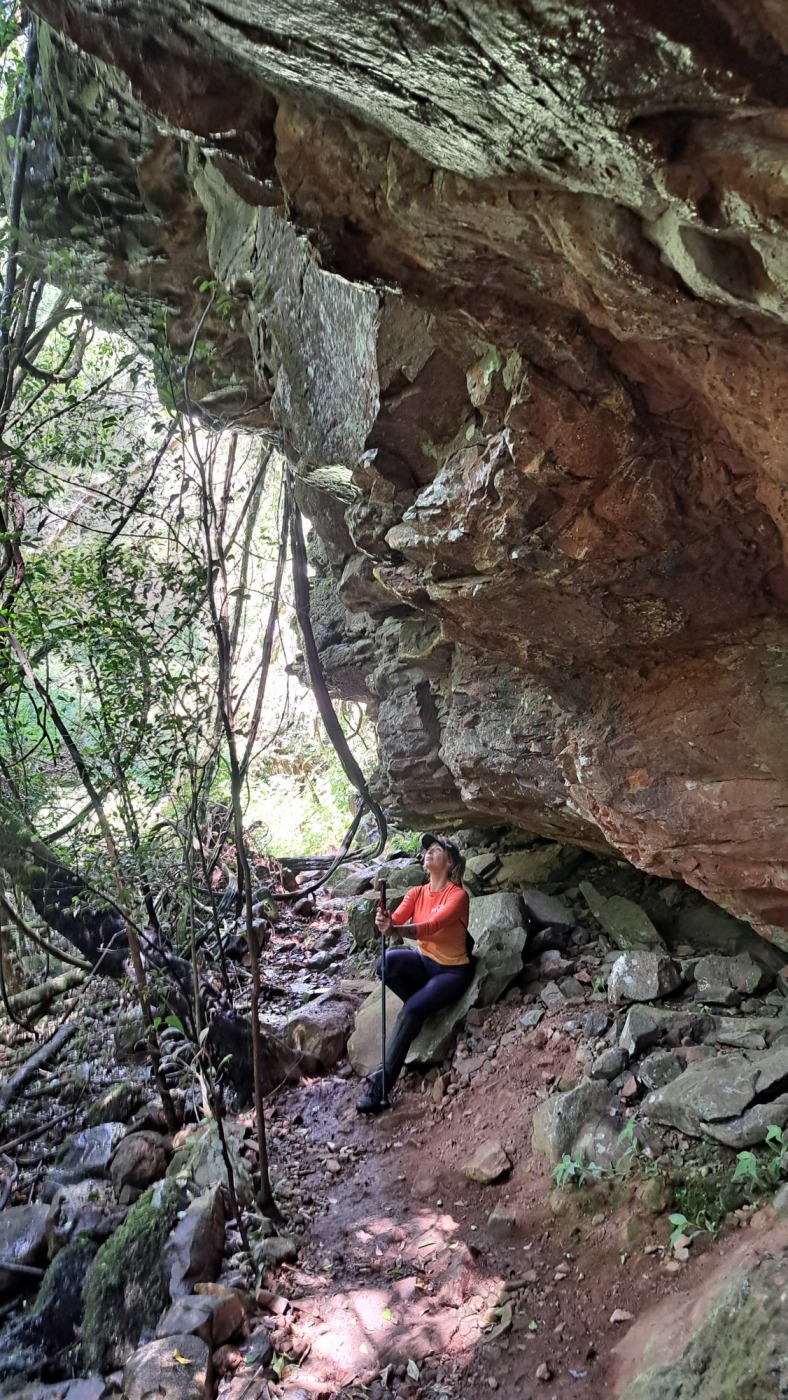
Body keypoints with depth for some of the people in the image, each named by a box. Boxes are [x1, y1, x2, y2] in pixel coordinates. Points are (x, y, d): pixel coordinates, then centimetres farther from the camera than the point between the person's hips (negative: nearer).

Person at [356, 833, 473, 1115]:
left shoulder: (458, 895, -17)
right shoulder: (417, 893, 1)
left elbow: (432, 927, -32)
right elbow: (396, 919, -15)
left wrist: (396, 929, -49)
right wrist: (384, 923, -40)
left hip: (453, 971, -5)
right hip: (424, 962, 5)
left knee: (411, 1010, -27)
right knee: (386, 962, -26)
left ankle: (382, 1080, -19)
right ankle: (422, 1004, -1)